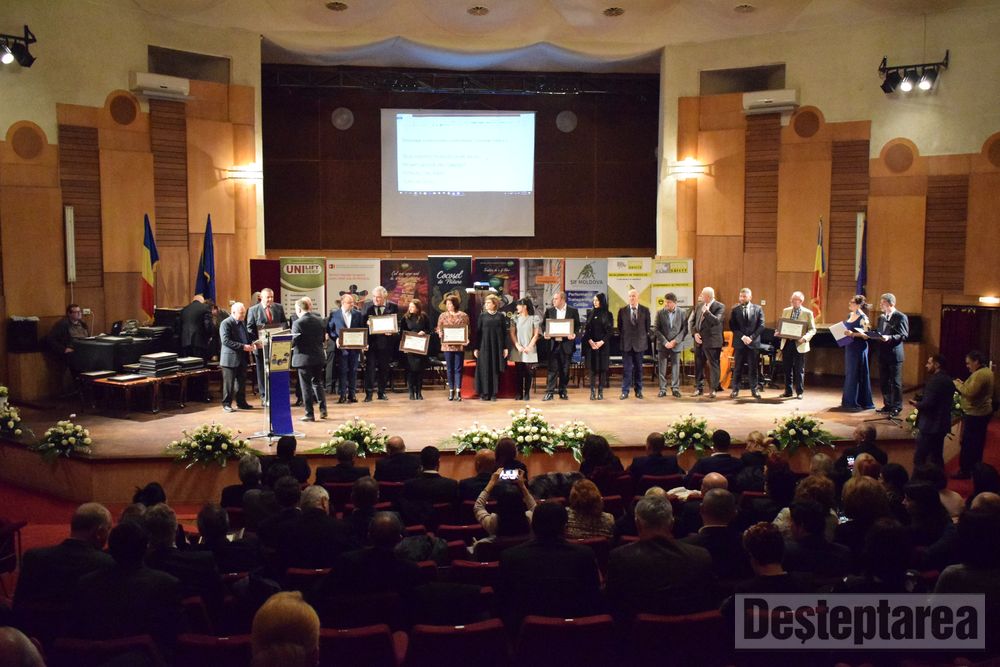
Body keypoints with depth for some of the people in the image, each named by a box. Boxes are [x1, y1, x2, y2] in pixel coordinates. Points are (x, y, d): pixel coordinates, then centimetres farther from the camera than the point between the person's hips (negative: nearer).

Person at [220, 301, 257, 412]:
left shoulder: (242, 323, 15)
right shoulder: (226, 323, -11)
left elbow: (246, 337, 26)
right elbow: (226, 341, -20)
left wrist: (251, 344, 3)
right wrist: (243, 347, -23)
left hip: (242, 358, 8)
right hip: (230, 358, -8)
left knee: (242, 381, 12)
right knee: (229, 382, -1)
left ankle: (241, 402, 21)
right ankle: (226, 404, 8)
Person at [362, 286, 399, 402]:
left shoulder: (393, 307, 1)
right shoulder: (367, 307, 4)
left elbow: (396, 324, 2)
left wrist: (391, 331, -17)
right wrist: (367, 323, -16)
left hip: (386, 342, 0)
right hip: (371, 341, 0)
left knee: (384, 368, 9)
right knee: (370, 367, -4)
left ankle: (381, 392, 21)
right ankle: (369, 393, -1)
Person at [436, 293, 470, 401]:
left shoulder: (463, 316, 2)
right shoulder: (443, 316, 5)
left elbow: (467, 330, 4)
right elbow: (439, 329, 7)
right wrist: (442, 335, -13)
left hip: (459, 345, -1)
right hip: (447, 345, 1)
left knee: (458, 368, 1)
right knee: (449, 369, 6)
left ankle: (458, 391, 3)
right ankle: (451, 391, 13)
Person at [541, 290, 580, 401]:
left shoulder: (573, 311, 2)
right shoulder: (549, 311, 7)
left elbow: (577, 325, 4)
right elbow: (543, 324, 10)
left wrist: (574, 334, -14)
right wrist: (545, 333, -9)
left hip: (567, 343, -1)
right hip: (553, 343, 1)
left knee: (565, 369, 7)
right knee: (552, 369, -1)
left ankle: (563, 391, 17)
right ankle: (549, 392, 0)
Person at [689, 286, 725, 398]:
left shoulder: (719, 307, -7)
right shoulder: (699, 306, 9)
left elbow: (717, 321, -22)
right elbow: (691, 321, 9)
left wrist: (706, 312, -24)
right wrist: (694, 333, -4)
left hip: (712, 341, -6)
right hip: (699, 340, 6)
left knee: (713, 365, -1)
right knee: (698, 365, 11)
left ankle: (713, 389, 5)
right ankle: (699, 388, 21)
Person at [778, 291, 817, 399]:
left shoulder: (808, 313, -3)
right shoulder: (786, 311, 9)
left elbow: (812, 330, -4)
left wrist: (805, 337, -22)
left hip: (799, 344, -4)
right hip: (786, 343, 4)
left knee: (799, 370, 3)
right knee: (787, 369, 9)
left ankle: (799, 392, 15)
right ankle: (788, 391, 19)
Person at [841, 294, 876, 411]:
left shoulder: (863, 318, -11)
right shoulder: (850, 316, 12)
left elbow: (865, 335, -18)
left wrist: (852, 334, -27)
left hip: (859, 348, -8)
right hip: (849, 347, 8)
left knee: (856, 374, -3)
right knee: (849, 374, 11)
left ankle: (858, 402, 4)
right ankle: (849, 401, 19)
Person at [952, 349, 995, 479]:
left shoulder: (979, 374, -22)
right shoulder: (986, 371, 12)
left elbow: (970, 393, -29)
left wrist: (958, 384, -15)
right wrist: (963, 384, 5)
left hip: (975, 414, -11)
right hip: (982, 412, 11)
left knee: (968, 443, -3)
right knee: (977, 443, 19)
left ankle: (965, 471, 3)